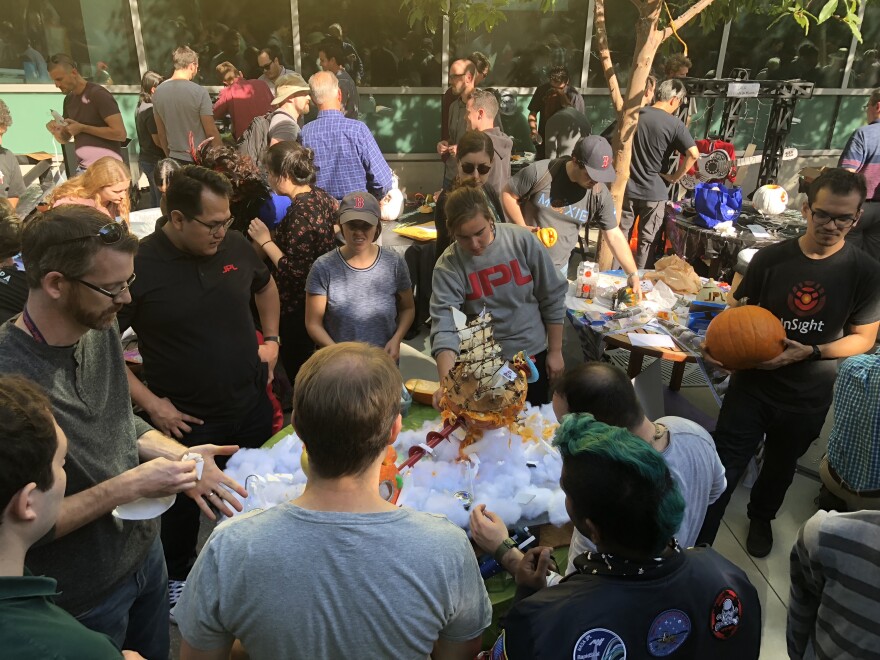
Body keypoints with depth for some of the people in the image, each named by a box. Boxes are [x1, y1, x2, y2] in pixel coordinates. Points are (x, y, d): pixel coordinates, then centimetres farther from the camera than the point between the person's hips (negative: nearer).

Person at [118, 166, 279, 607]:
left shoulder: (234, 245, -6)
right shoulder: (139, 265, -20)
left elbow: (265, 285, 16)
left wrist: (271, 339, 6)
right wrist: (150, 402, -16)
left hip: (251, 405, 5)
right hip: (188, 420, -4)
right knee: (185, 506, 18)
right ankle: (176, 578, 47)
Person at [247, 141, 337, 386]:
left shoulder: (300, 213, -27)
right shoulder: (319, 194, -1)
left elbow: (295, 272, -29)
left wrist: (265, 242, -20)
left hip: (299, 307, -9)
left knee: (297, 371, 9)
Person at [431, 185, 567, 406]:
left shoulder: (522, 240, -13)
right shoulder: (448, 266, -15)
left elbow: (553, 297, -4)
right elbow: (444, 324, -25)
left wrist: (555, 351, 0)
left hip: (532, 355, 1)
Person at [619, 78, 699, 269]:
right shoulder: (674, 124, -10)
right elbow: (693, 154, -20)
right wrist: (674, 177, -8)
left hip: (627, 188, 4)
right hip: (654, 192, -3)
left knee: (621, 236, 14)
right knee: (647, 241, 8)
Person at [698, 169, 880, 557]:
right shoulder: (771, 258, -8)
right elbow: (739, 310, -1)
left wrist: (811, 352, -21)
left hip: (808, 397, 1)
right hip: (752, 383, -1)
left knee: (780, 468, 24)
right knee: (722, 470, -2)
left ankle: (761, 517, 53)